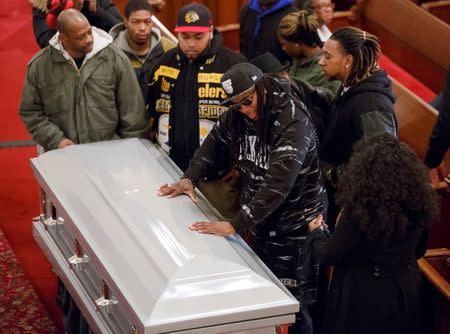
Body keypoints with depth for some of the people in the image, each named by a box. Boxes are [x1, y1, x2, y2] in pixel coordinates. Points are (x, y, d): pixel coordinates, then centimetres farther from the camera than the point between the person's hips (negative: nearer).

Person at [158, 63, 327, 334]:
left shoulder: (293, 123, -27)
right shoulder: (238, 114, -3)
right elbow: (215, 141, 14)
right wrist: (190, 178, -3)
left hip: (295, 227, -7)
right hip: (261, 220, 7)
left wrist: (235, 225, -39)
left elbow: (278, 184, -35)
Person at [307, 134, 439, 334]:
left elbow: (328, 256, -14)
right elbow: (419, 251, 7)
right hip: (407, 293, 5)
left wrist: (315, 233, 6)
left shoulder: (360, 212, -27)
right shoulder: (419, 205, -10)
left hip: (364, 297, -5)